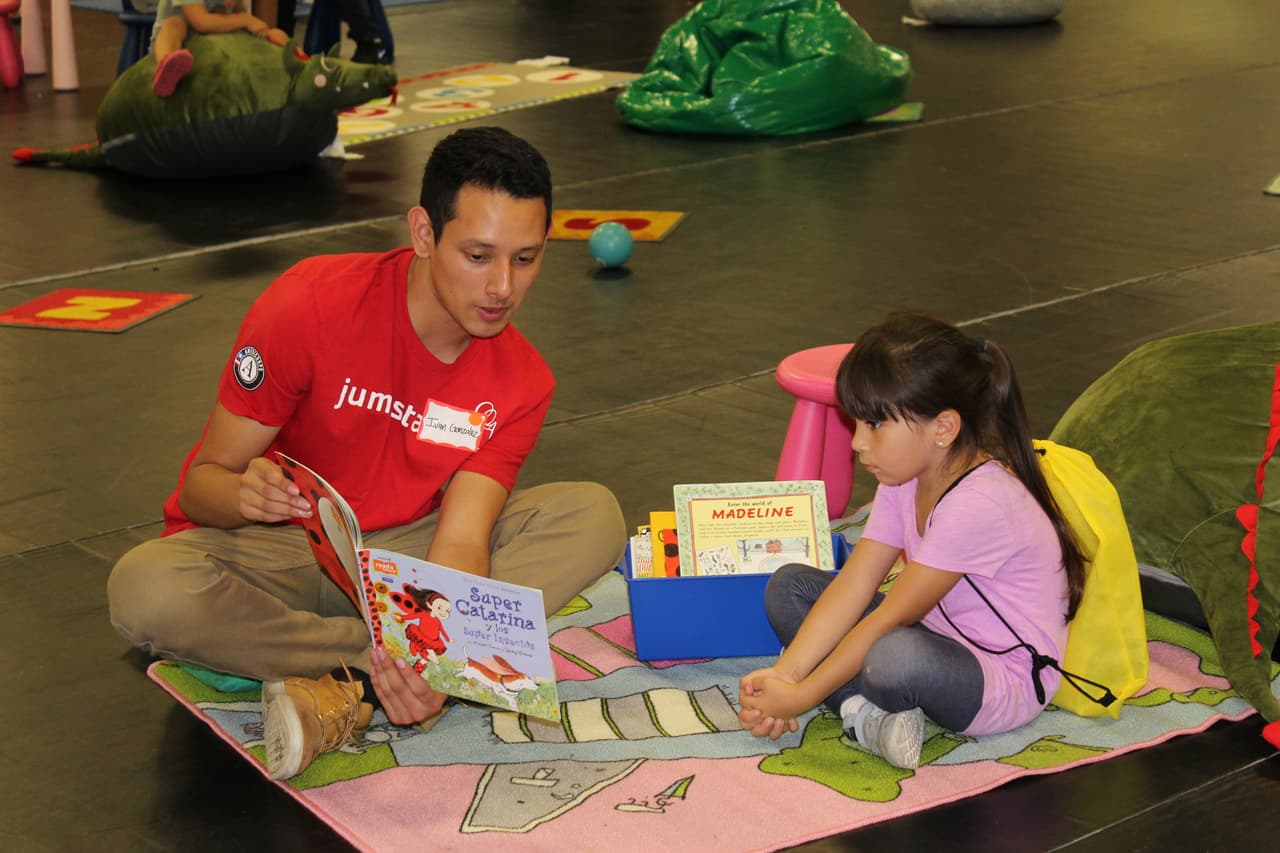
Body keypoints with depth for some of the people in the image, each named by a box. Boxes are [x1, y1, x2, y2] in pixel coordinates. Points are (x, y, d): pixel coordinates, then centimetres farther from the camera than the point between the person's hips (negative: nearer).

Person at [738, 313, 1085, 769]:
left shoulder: (980, 504, -29)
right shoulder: (906, 475, 0)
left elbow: (890, 619, -27)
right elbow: (853, 586, -6)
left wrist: (801, 696, -23)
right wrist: (783, 674, -16)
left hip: (1005, 685, -9)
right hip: (938, 636, 9)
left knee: (895, 657, -42)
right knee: (788, 586, 2)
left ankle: (860, 706, -7)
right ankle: (864, 714, -16)